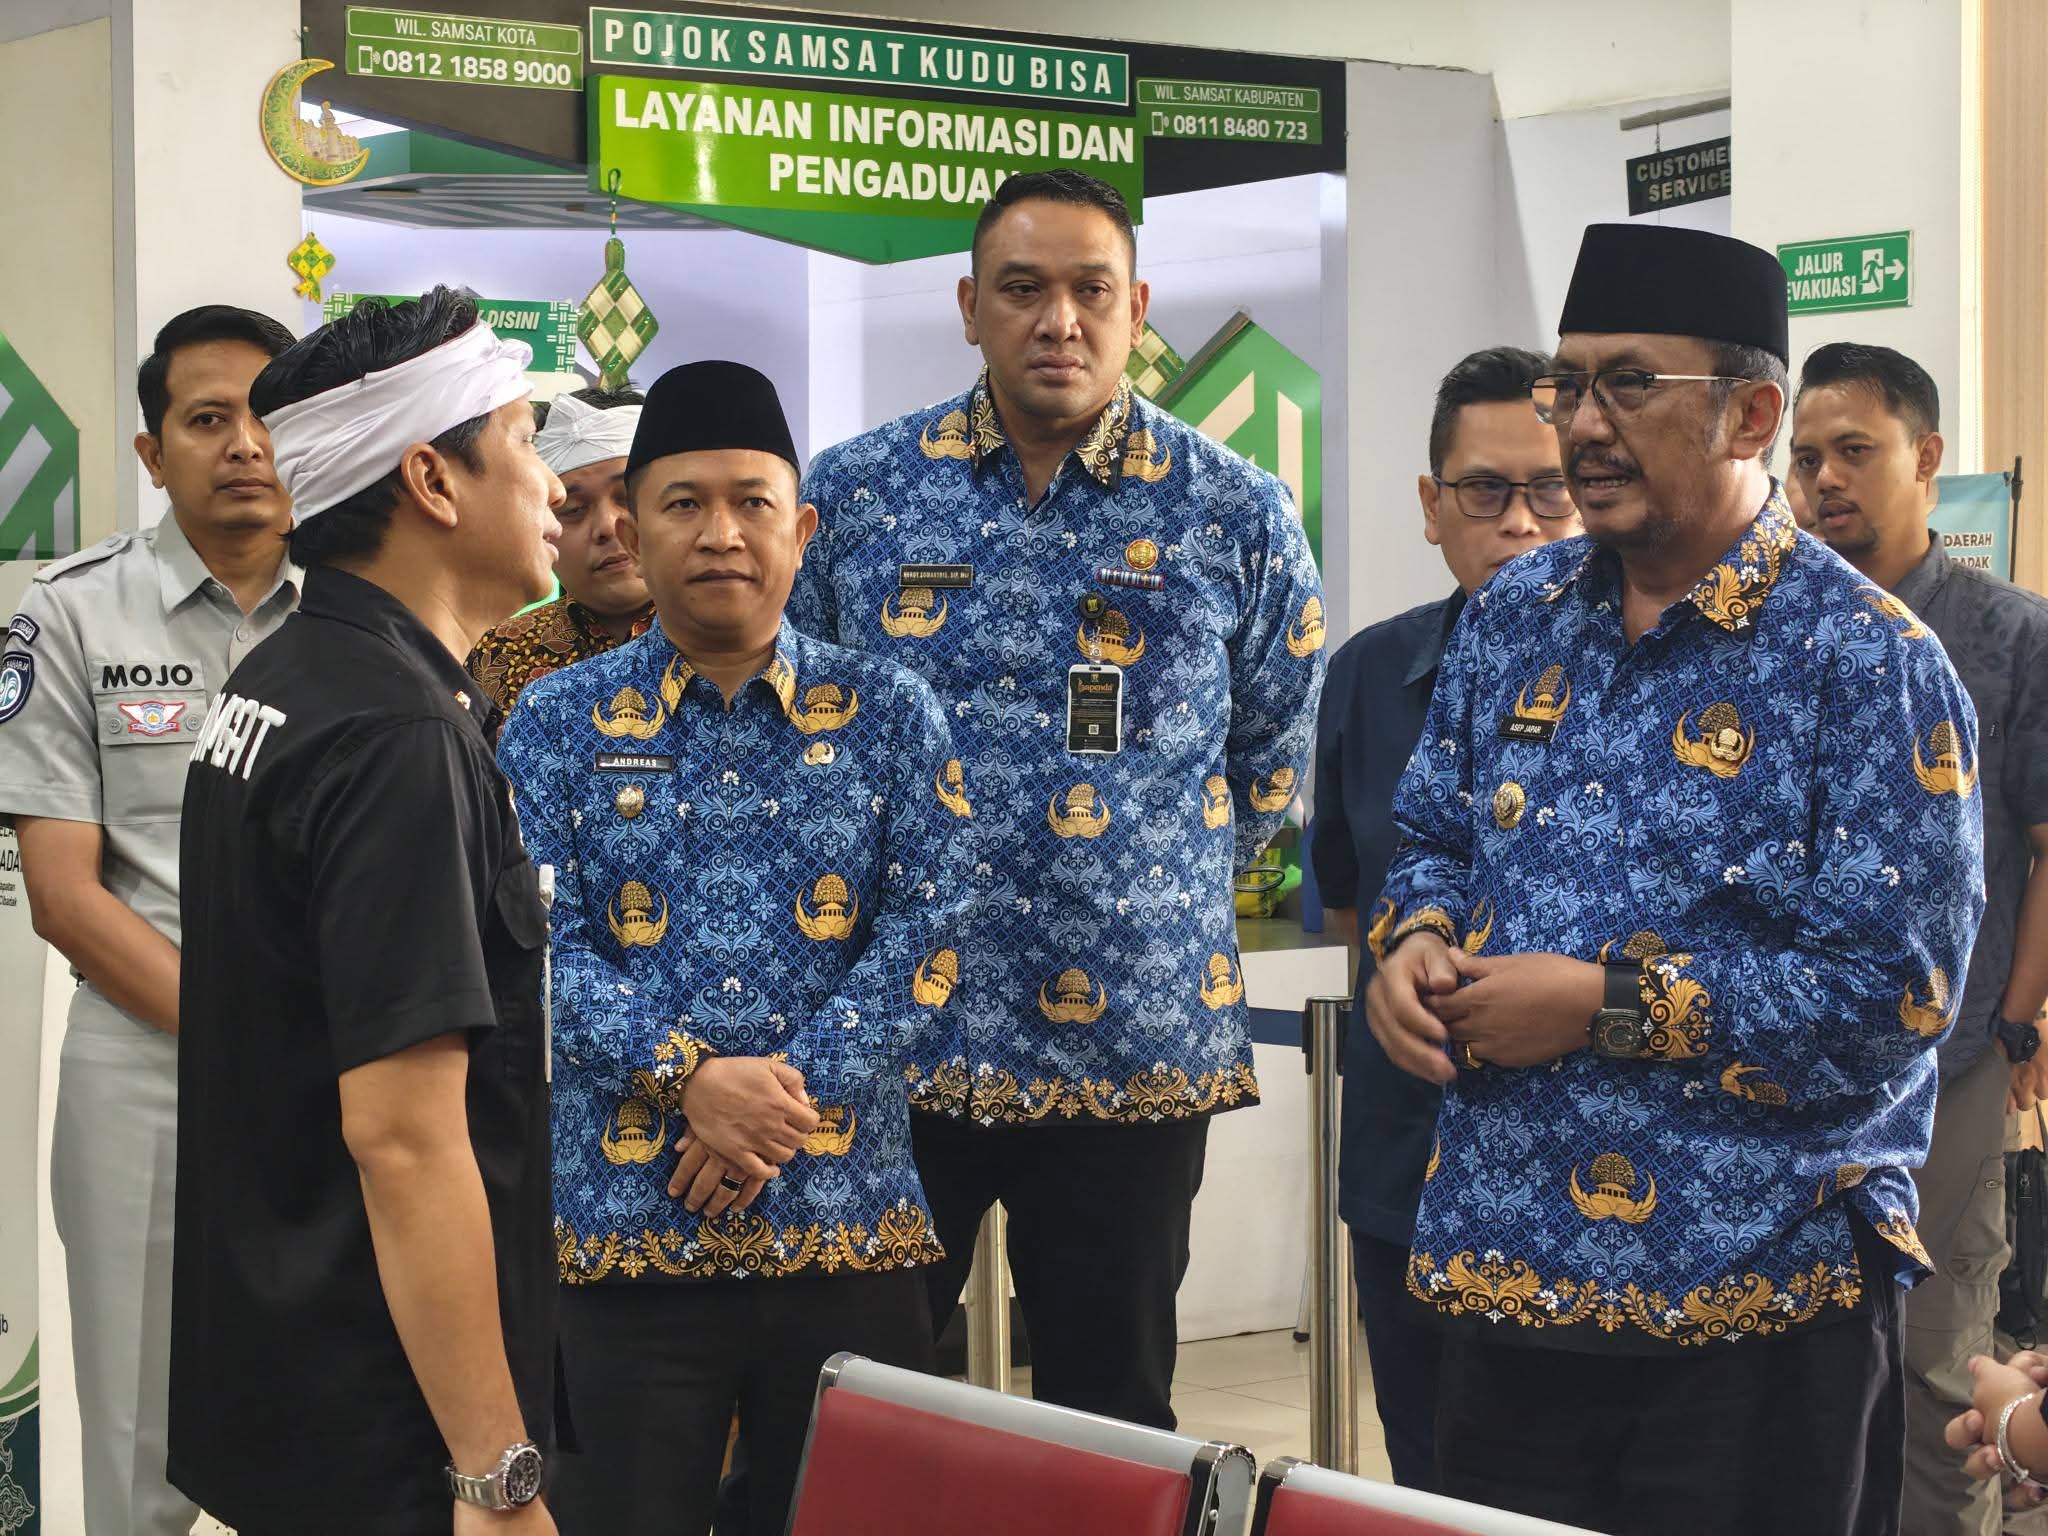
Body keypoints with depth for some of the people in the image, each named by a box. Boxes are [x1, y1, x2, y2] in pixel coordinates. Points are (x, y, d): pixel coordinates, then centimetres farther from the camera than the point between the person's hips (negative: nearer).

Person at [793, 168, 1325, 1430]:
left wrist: (1161, 885, 8)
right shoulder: (852, 495, 2)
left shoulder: (1235, 516, 0)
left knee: (1111, 1417, 11)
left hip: (1136, 1051, 0)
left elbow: (1276, 760, 11)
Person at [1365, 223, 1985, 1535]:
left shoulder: (1865, 663, -12)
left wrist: (1606, 1004, -20)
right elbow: (1437, 833, 20)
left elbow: (1894, 994, -18)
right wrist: (1417, 941, -3)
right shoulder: (1518, 617, 9)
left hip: (1754, 1311, -6)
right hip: (1509, 1274, 6)